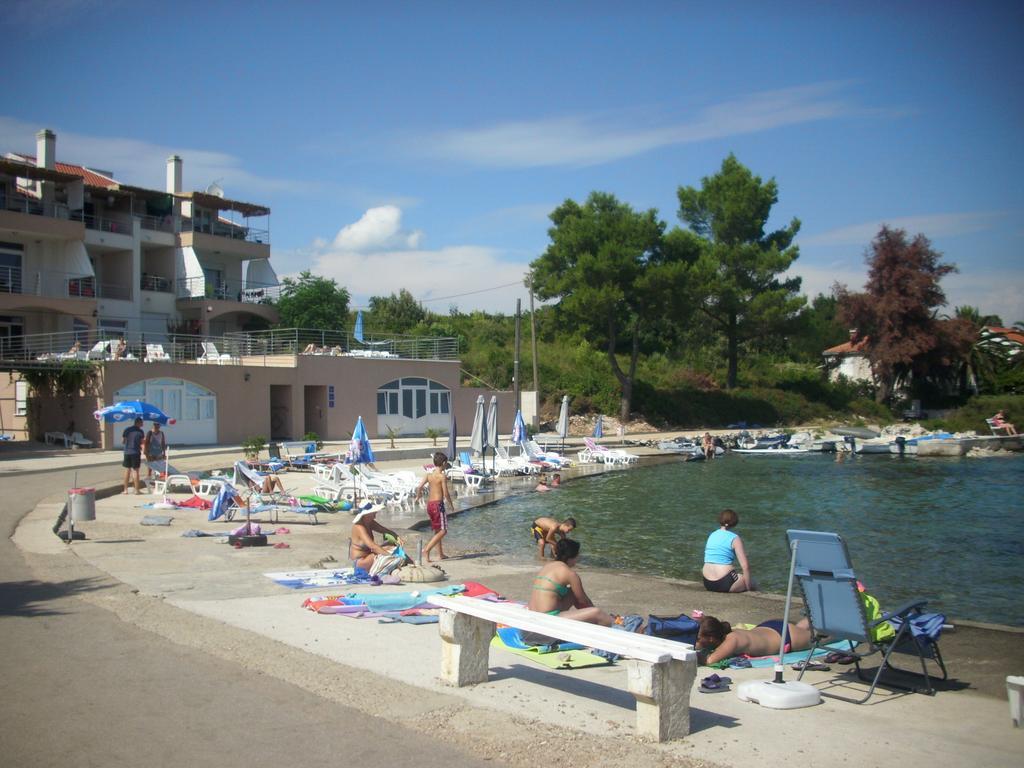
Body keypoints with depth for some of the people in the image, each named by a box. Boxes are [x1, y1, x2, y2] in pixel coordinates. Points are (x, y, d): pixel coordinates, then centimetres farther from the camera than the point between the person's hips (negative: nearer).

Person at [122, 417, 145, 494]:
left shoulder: (127, 430, 2)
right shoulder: (140, 432, -6)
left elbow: (122, 442, 5)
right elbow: (142, 443, -5)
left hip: (127, 452, 3)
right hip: (135, 452, -3)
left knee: (127, 470, 10)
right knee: (136, 471, 0)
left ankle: (126, 489, 12)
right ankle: (137, 490, 1)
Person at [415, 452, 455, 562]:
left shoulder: (428, 475, 5)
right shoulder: (442, 476, -11)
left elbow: (419, 487, -4)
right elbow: (446, 493, -13)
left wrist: (417, 496, 15)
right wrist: (451, 504, 3)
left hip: (429, 504, 7)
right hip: (438, 504, -7)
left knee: (437, 530, 18)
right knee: (443, 531, -3)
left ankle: (440, 554, 25)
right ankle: (427, 549, -17)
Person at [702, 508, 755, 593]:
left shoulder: (712, 535, 12)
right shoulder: (735, 538, -5)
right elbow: (745, 566, -11)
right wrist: (748, 588, 0)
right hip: (725, 583, -6)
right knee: (752, 583, 23)